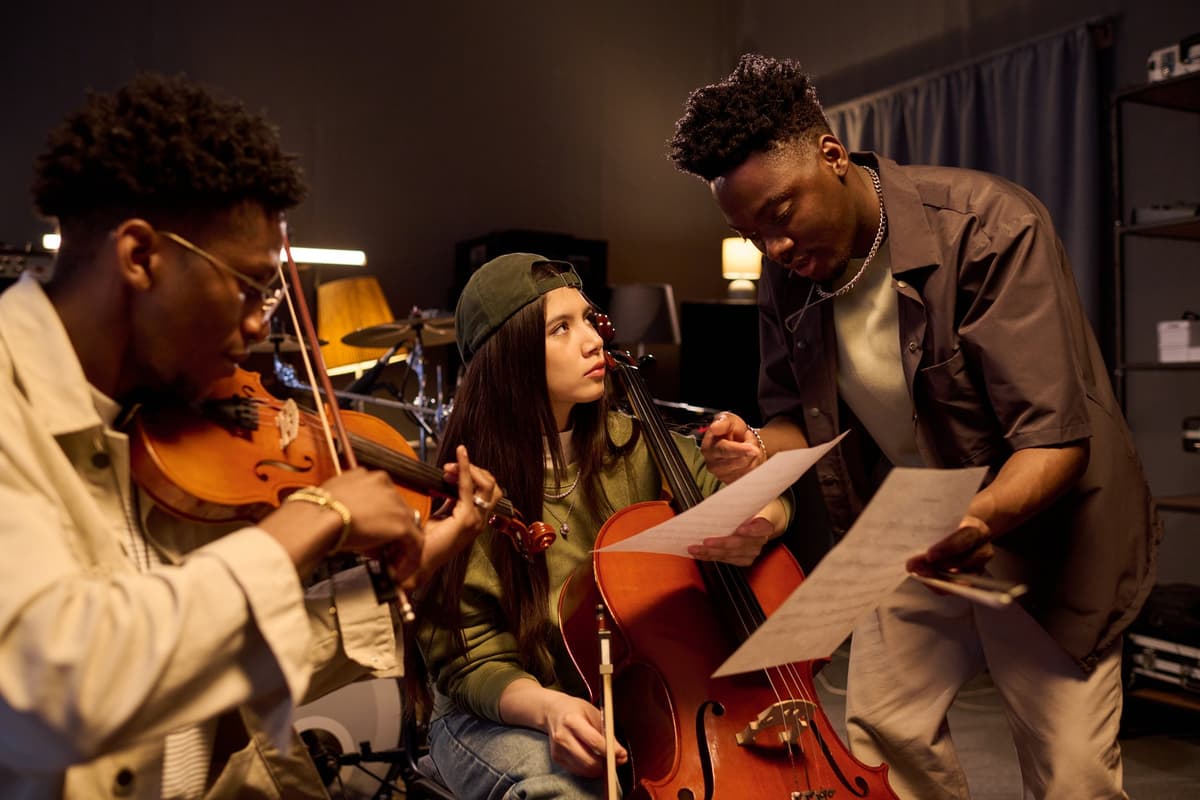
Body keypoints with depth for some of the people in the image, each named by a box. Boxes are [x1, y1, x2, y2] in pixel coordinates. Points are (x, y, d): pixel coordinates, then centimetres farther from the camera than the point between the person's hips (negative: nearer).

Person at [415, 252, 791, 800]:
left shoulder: (630, 448, -4)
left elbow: (768, 503, 1)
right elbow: (472, 663, -11)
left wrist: (756, 525, -24)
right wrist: (547, 706, -33)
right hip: (503, 717, -4)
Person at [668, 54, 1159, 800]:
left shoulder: (989, 226, -24)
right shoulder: (787, 276, -8)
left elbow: (1054, 435, -27)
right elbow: (798, 415, 5)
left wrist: (982, 517, -47)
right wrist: (759, 451, -18)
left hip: (1037, 530, -4)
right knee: (879, 738, 5)